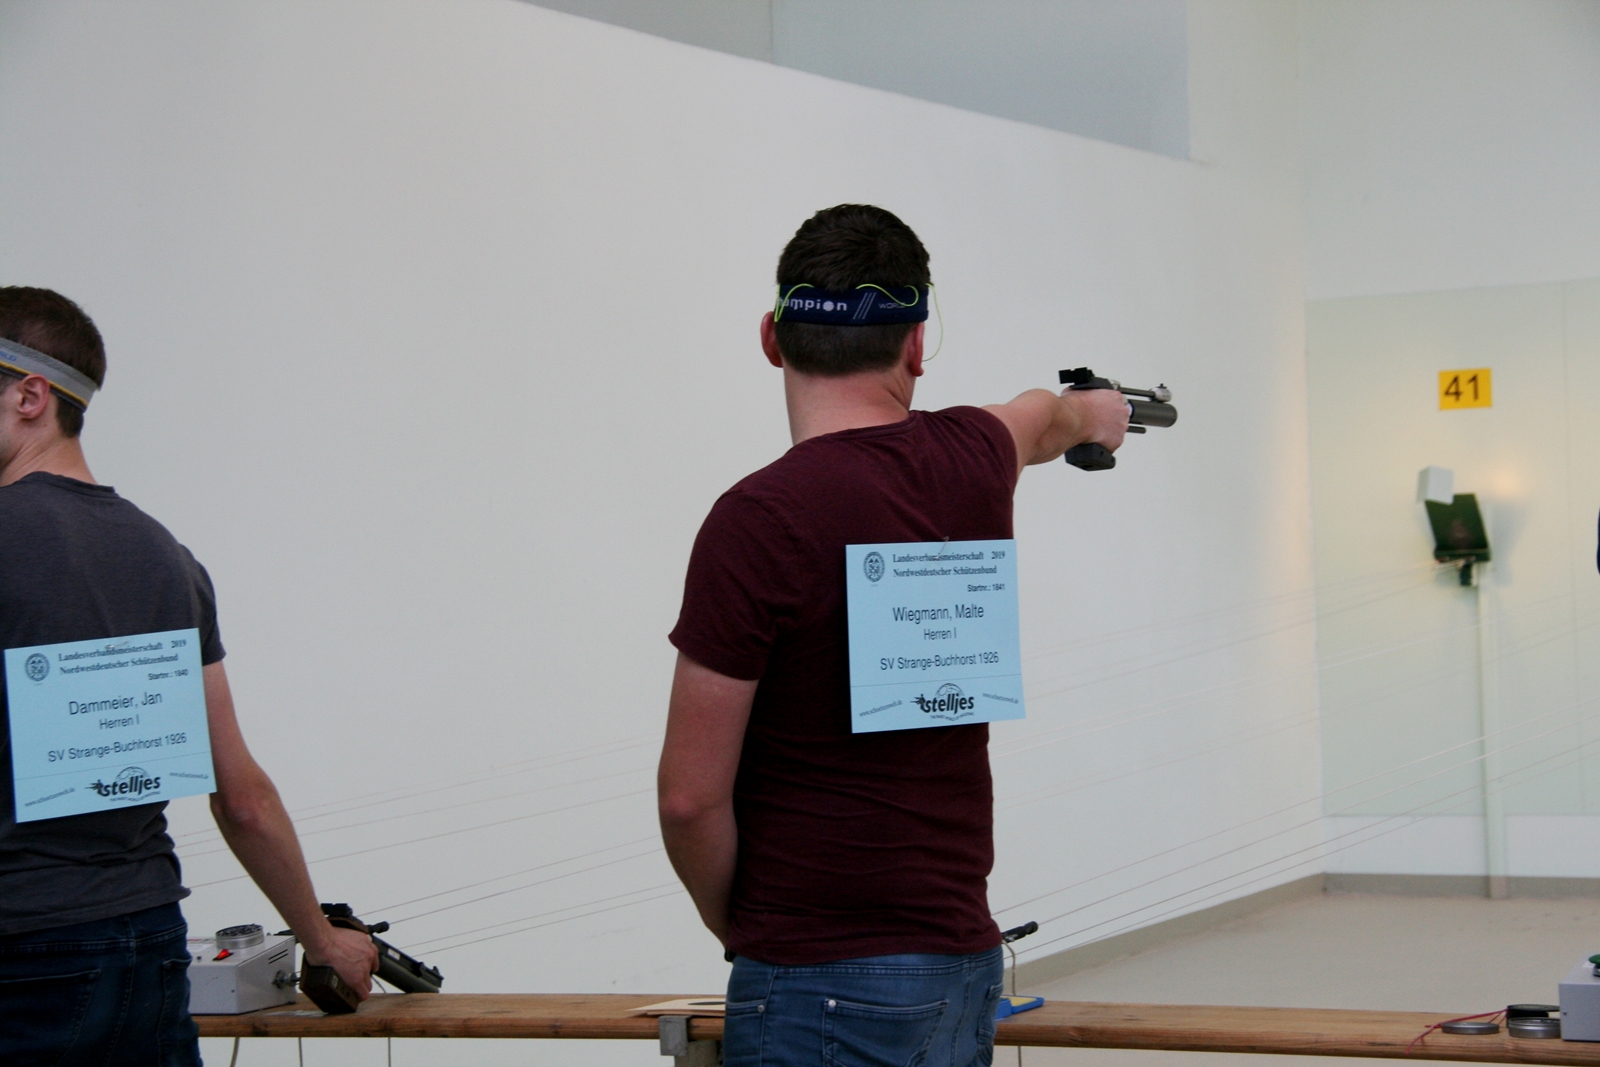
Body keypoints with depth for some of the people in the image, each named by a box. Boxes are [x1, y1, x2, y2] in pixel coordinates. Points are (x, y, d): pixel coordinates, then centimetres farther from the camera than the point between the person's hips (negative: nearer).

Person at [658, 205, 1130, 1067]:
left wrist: (737, 927, 7)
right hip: (963, 957, 7)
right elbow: (1036, 420, 32)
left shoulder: (760, 518, -16)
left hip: (824, 987, -7)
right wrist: (1089, 413, 56)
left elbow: (691, 796, -13)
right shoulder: (969, 462, 4)